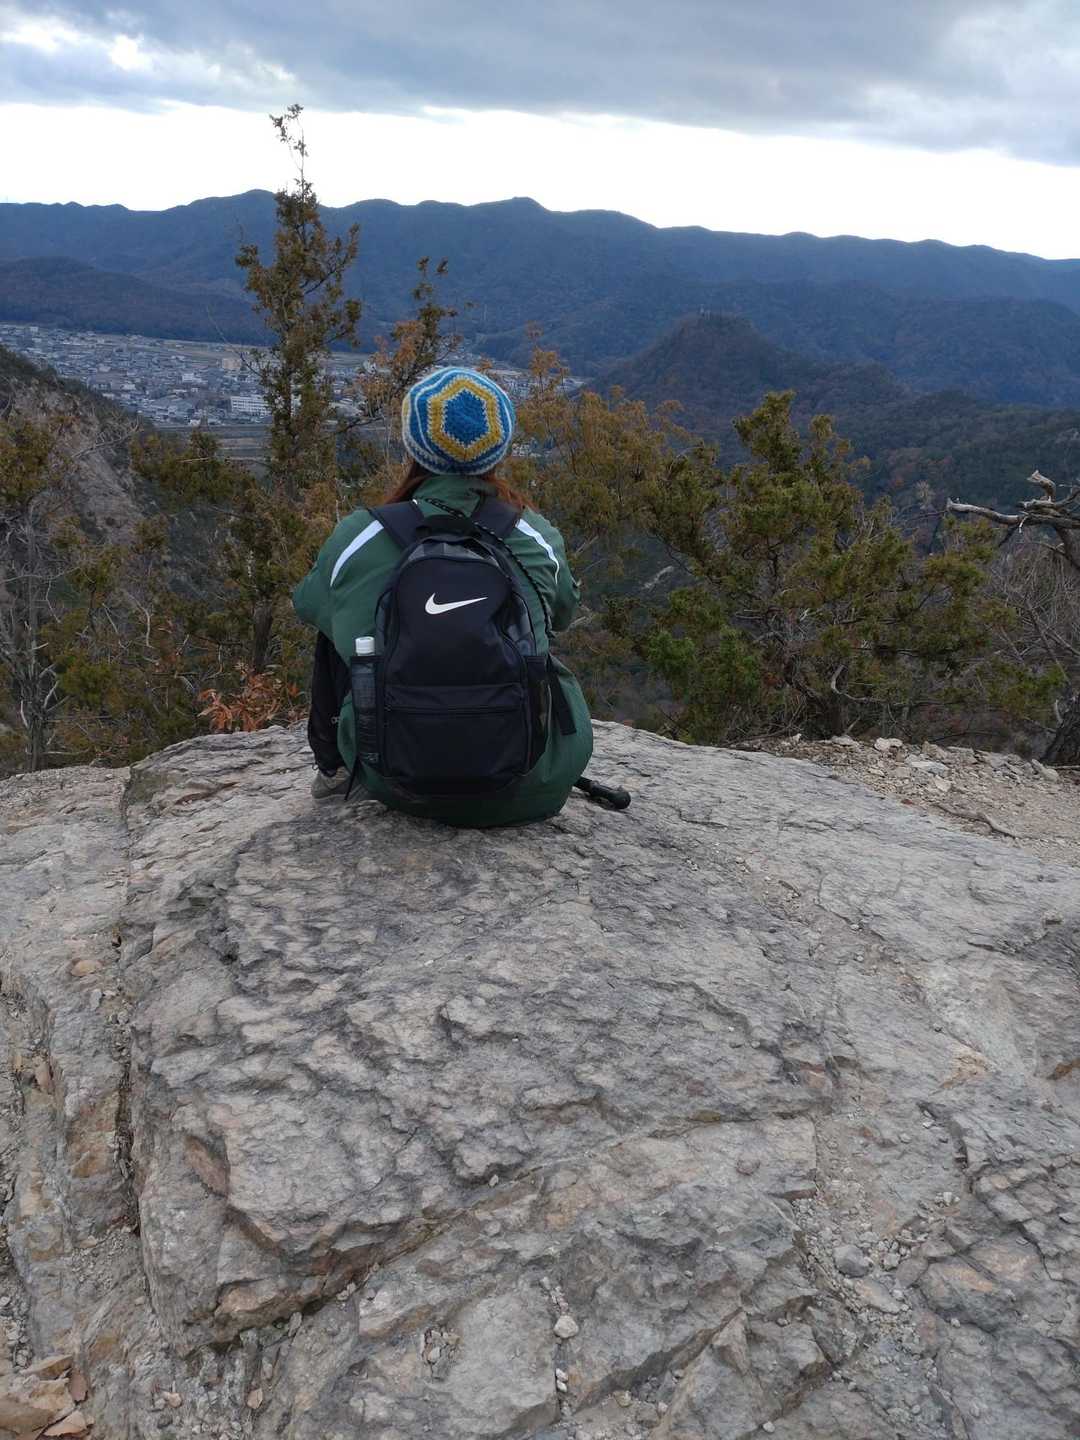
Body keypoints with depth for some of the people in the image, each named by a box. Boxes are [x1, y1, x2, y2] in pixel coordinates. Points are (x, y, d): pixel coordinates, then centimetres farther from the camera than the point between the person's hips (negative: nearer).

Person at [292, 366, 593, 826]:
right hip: (533, 791, 0)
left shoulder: (358, 536, -7)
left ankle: (334, 768, 37)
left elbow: (307, 602, 15)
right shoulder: (538, 538, -5)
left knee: (333, 624, 22)